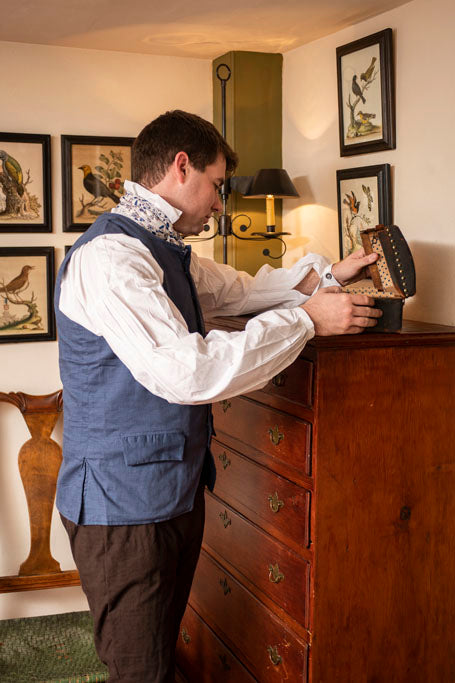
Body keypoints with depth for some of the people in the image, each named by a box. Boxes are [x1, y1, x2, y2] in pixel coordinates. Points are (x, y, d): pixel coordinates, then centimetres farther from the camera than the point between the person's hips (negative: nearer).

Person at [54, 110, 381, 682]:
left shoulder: (165, 251, 12)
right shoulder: (109, 255, -21)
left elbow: (240, 288, 28)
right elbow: (185, 372, -30)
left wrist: (327, 275, 16)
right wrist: (307, 318, -21)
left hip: (174, 489, 10)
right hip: (124, 504, -10)